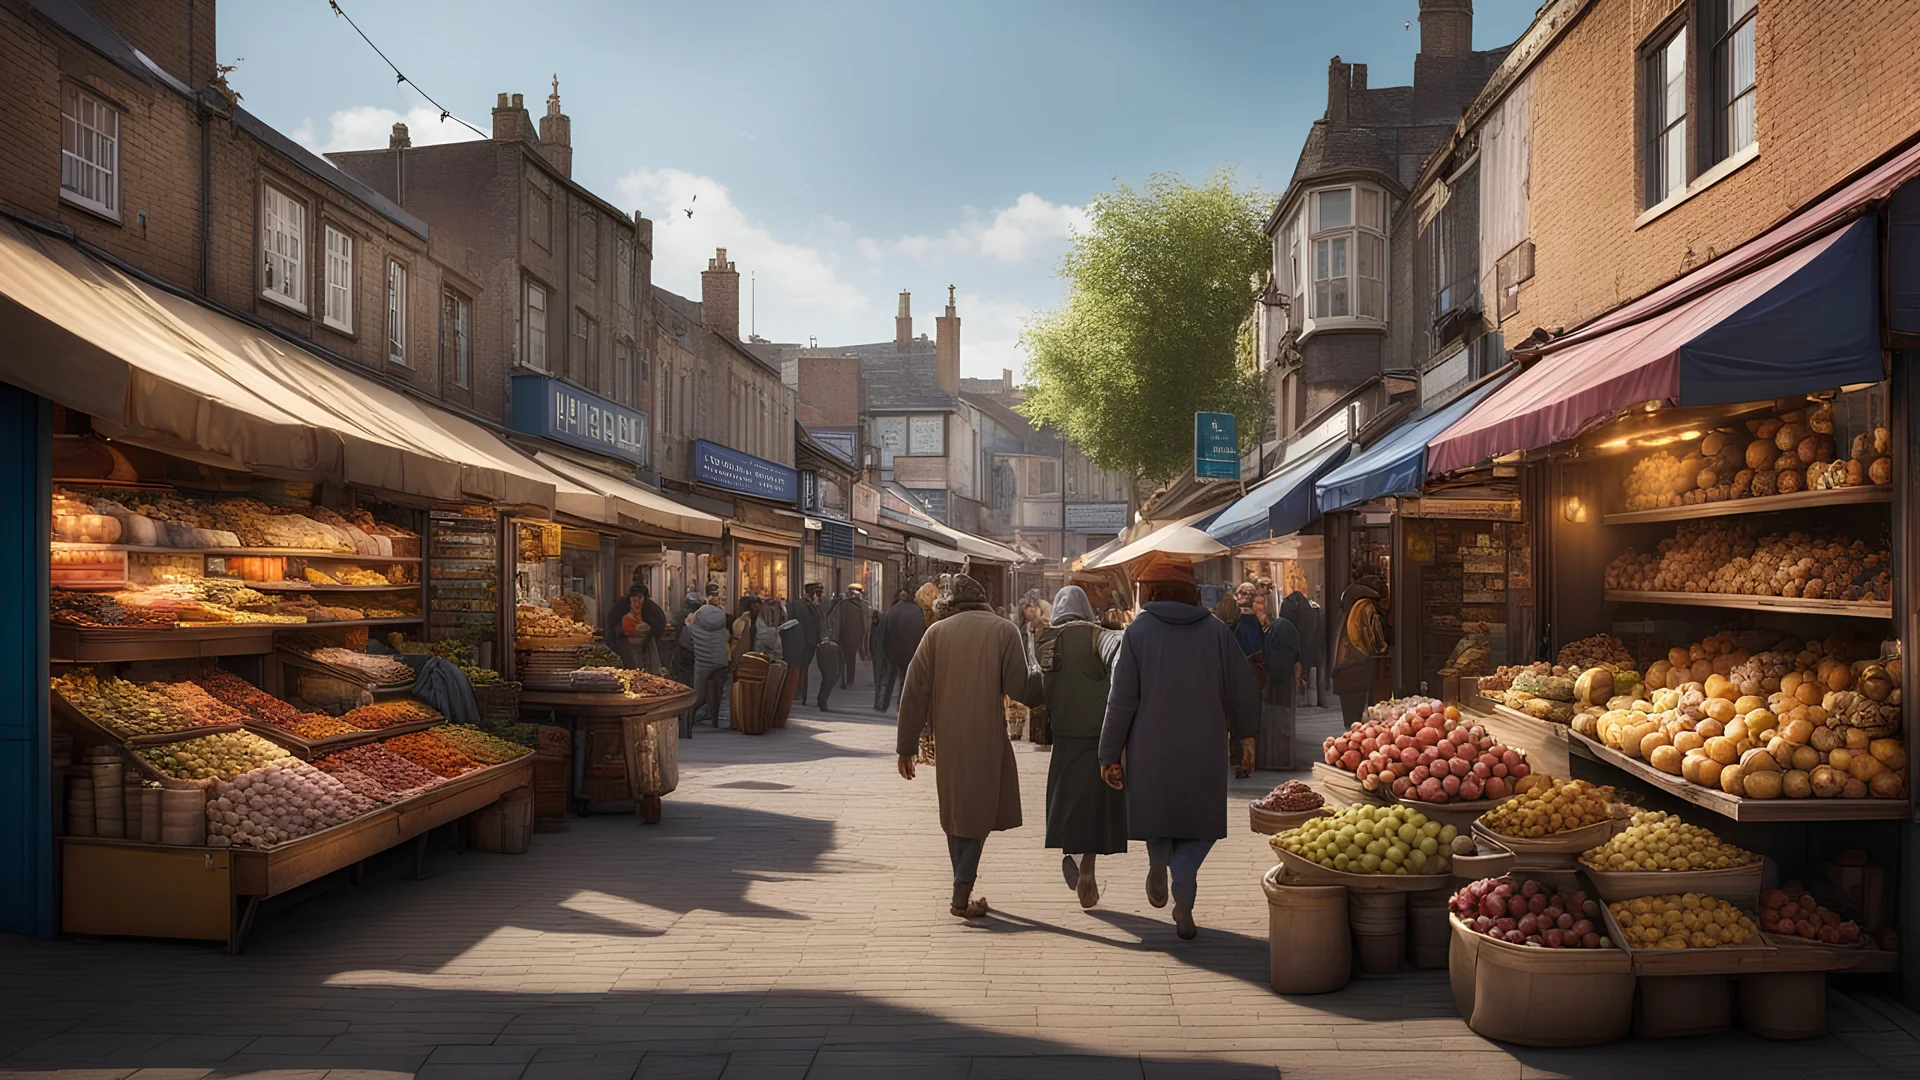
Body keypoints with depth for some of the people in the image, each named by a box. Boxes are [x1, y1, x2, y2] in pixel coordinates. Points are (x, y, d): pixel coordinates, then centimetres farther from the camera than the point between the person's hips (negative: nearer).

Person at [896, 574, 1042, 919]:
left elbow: (915, 691, 0)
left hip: (946, 740, 3)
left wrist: (906, 745, 6)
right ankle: (962, 894, -2)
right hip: (986, 737, -3)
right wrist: (1040, 676, 15)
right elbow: (1020, 688, -8)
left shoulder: (937, 632, 3)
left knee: (955, 813, 17)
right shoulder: (1003, 630, -4)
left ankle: (963, 889, 25)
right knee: (978, 813, 6)